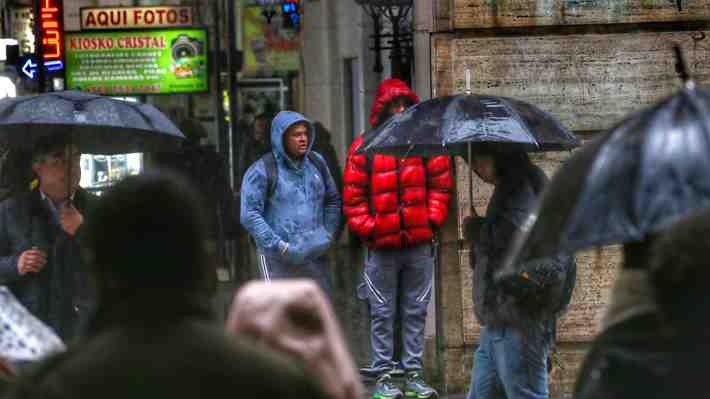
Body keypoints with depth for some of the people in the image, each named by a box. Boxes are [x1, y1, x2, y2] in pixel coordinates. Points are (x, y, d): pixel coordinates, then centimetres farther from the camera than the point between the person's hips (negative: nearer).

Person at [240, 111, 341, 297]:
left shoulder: (316, 163, 10)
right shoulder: (262, 171, -7)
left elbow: (333, 201, 22)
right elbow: (250, 215, -11)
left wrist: (328, 233, 9)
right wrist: (279, 245, -16)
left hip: (316, 256, 5)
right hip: (279, 260, -5)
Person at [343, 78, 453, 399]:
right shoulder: (364, 148, -2)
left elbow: (440, 183, 10)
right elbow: (353, 196, -1)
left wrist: (433, 218, -1)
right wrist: (367, 227, -9)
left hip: (420, 243, 2)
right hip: (381, 245, -2)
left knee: (416, 312, 9)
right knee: (382, 314, 3)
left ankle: (414, 372, 15)